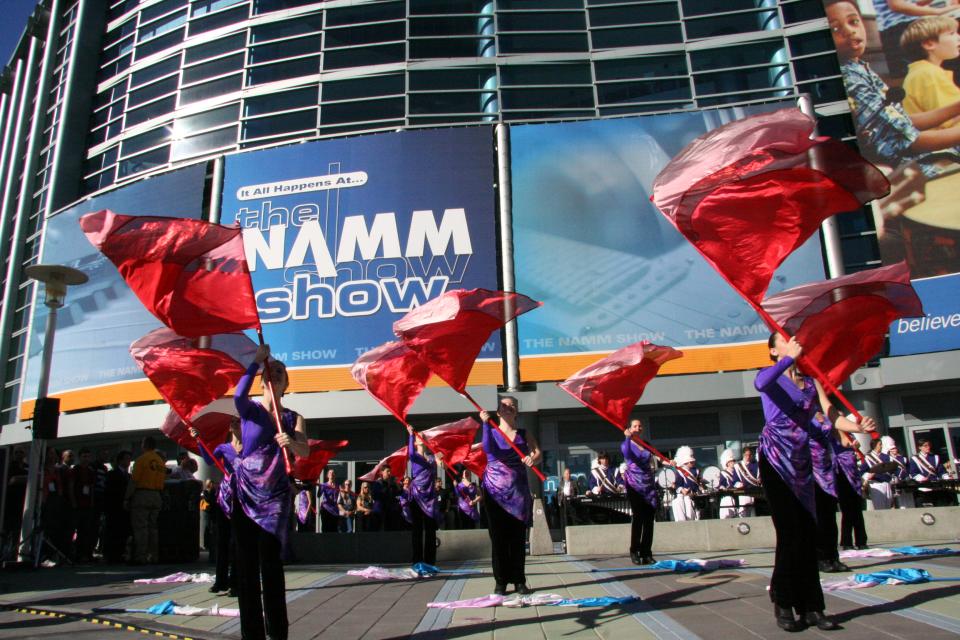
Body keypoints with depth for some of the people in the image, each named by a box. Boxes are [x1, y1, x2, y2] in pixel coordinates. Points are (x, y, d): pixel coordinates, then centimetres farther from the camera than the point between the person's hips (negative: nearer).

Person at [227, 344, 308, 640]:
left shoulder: (294, 418, 7)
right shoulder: (250, 408, 3)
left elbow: (306, 451, -10)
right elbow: (238, 394, -22)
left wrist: (292, 443, -31)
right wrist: (257, 360, -17)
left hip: (275, 493, 0)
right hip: (245, 490, 0)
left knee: (271, 561, -8)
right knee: (246, 562, 1)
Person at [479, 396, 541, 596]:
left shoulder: (524, 434, 9)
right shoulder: (492, 432, 6)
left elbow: (537, 453, -6)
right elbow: (488, 449, -16)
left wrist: (533, 458, -29)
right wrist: (486, 423, -22)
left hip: (518, 490, 1)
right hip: (495, 490, -1)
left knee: (518, 537, 2)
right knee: (498, 537, 0)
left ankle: (519, 581, 8)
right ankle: (501, 581, 6)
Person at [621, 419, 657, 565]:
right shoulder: (626, 444, 1)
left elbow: (652, 461, 21)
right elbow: (627, 454, -20)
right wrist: (628, 438, -31)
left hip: (649, 484, 4)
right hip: (635, 485, -4)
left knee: (649, 519, 1)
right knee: (637, 518, -8)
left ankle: (646, 553, 5)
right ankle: (634, 552, -2)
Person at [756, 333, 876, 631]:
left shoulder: (810, 381, 16)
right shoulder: (771, 375, 1)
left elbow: (832, 415, 3)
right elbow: (761, 383, -26)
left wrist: (857, 426, -15)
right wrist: (790, 357, -23)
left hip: (801, 461, 5)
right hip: (775, 459, -5)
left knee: (808, 533, 4)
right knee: (790, 531, -10)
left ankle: (810, 607, 11)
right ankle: (783, 604, 2)